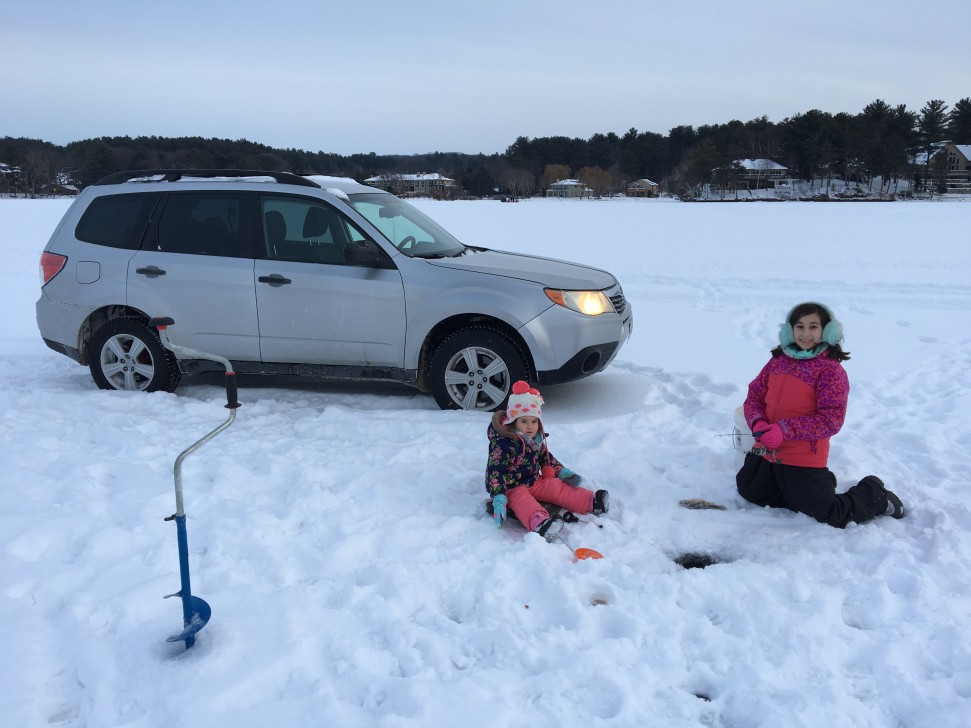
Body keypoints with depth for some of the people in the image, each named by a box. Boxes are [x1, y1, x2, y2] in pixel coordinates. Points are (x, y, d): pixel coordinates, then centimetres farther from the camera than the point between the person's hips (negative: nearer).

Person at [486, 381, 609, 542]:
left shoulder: (537, 439, 4)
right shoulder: (503, 443, -21)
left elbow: (546, 458, 22)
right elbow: (495, 471, -25)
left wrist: (562, 471, 9)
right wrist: (498, 497, -36)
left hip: (535, 481, 8)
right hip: (512, 487, -8)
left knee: (558, 488, -9)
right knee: (523, 501, -35)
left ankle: (592, 502, -17)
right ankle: (540, 523, -64)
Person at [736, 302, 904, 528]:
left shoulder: (831, 369, -13)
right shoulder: (778, 360, 5)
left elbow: (831, 420, -18)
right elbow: (754, 396, 7)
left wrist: (784, 429, -27)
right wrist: (758, 422, -15)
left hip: (803, 459, -6)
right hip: (766, 451, 7)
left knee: (831, 516, -2)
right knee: (749, 491, 23)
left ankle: (874, 495, 25)